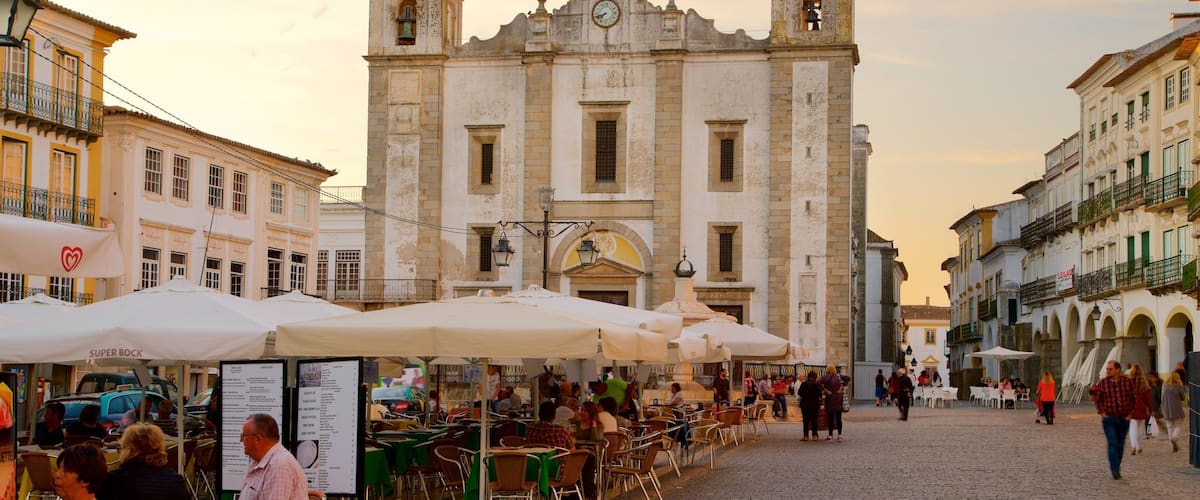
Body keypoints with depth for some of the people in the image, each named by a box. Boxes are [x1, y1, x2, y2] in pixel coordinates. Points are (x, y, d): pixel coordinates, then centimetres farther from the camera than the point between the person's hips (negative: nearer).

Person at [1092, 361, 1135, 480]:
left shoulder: (1128, 381, -3)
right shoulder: (1102, 383, -6)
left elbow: (1133, 398, 7)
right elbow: (1097, 400, 5)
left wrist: (1130, 413, 3)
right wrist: (1102, 413, -2)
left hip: (1124, 418, 2)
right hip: (1109, 418, -2)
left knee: (1120, 445, 10)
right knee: (1113, 444, -11)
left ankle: (1115, 467, 24)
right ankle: (1115, 470, -10)